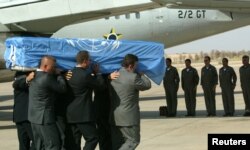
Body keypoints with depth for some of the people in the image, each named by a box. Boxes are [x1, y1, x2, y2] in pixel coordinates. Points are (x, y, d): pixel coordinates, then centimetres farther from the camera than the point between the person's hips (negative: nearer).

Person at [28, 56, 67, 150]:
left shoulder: (34, 76, 9)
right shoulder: (47, 77, -18)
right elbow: (62, 88, -11)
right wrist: (60, 77, 4)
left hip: (34, 117, 9)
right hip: (44, 117, -9)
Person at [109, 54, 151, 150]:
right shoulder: (133, 77, -18)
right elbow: (147, 85, -4)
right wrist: (140, 74, 9)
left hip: (114, 116, 7)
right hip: (128, 117, -7)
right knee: (133, 140, 6)